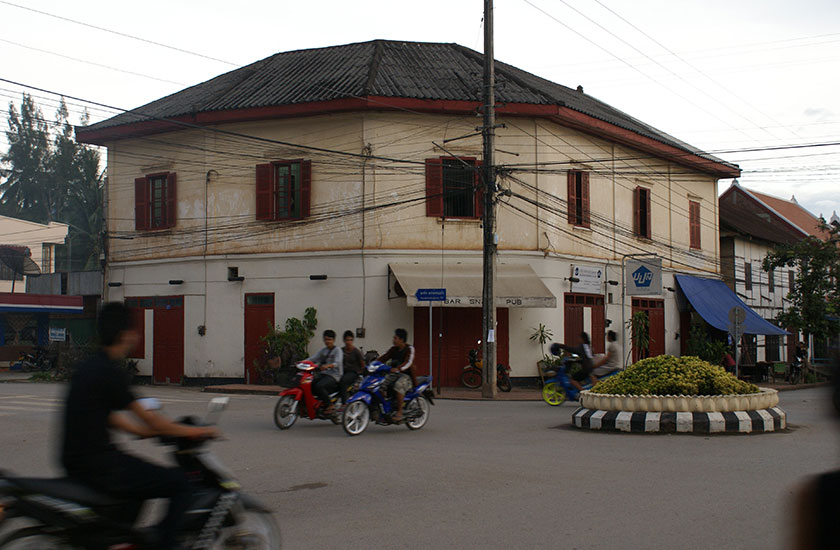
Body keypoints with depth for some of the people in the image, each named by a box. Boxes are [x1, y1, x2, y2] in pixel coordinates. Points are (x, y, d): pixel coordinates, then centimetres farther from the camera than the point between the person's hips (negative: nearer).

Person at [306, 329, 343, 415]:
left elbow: (337, 363, -19)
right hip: (322, 374, 7)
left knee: (319, 386, -32)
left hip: (334, 375, -7)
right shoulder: (323, 350, 20)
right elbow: (314, 358, 10)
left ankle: (330, 406, -22)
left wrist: (328, 366, -38)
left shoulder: (337, 350, -2)